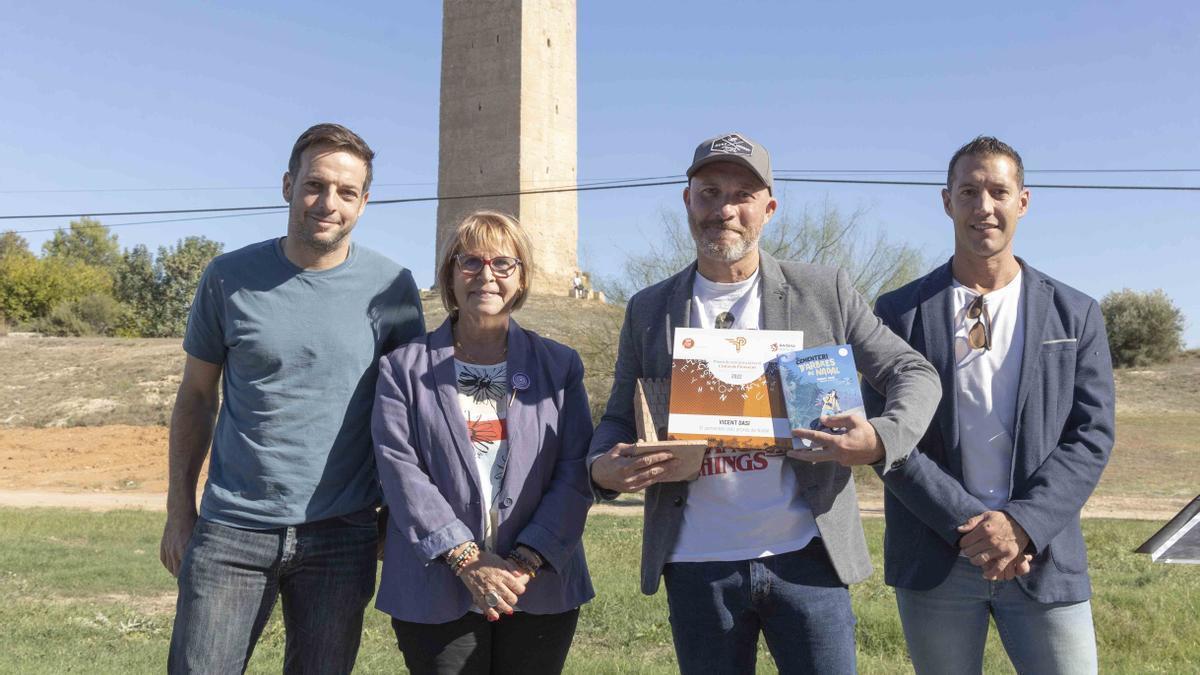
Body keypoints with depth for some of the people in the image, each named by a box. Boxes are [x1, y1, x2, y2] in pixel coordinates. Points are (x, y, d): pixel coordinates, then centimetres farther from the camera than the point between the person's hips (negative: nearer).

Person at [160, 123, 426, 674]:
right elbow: (196, 396, 7)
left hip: (341, 537, 0)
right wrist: (179, 509, 5)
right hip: (230, 531, 0)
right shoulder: (229, 277, -1)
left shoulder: (390, 287, -2)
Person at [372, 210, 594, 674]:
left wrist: (527, 562, -12)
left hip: (542, 591, 1)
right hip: (436, 596, -1)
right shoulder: (404, 368, 6)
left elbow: (574, 474, 0)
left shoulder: (559, 366, 8)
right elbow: (400, 471, -5)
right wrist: (467, 559, -14)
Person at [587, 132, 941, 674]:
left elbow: (914, 374, 4)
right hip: (697, 566, 2)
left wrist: (882, 439, -18)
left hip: (804, 557, -1)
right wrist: (603, 467, -12)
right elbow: (619, 419, 12)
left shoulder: (826, 292, 3)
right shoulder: (648, 310, 8)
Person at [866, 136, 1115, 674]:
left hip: (1044, 558, 1)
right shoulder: (899, 312, 3)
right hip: (934, 563, 0)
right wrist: (968, 524, -13)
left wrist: (1023, 524, -13)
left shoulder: (1075, 314, 7)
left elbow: (1092, 436, 0)